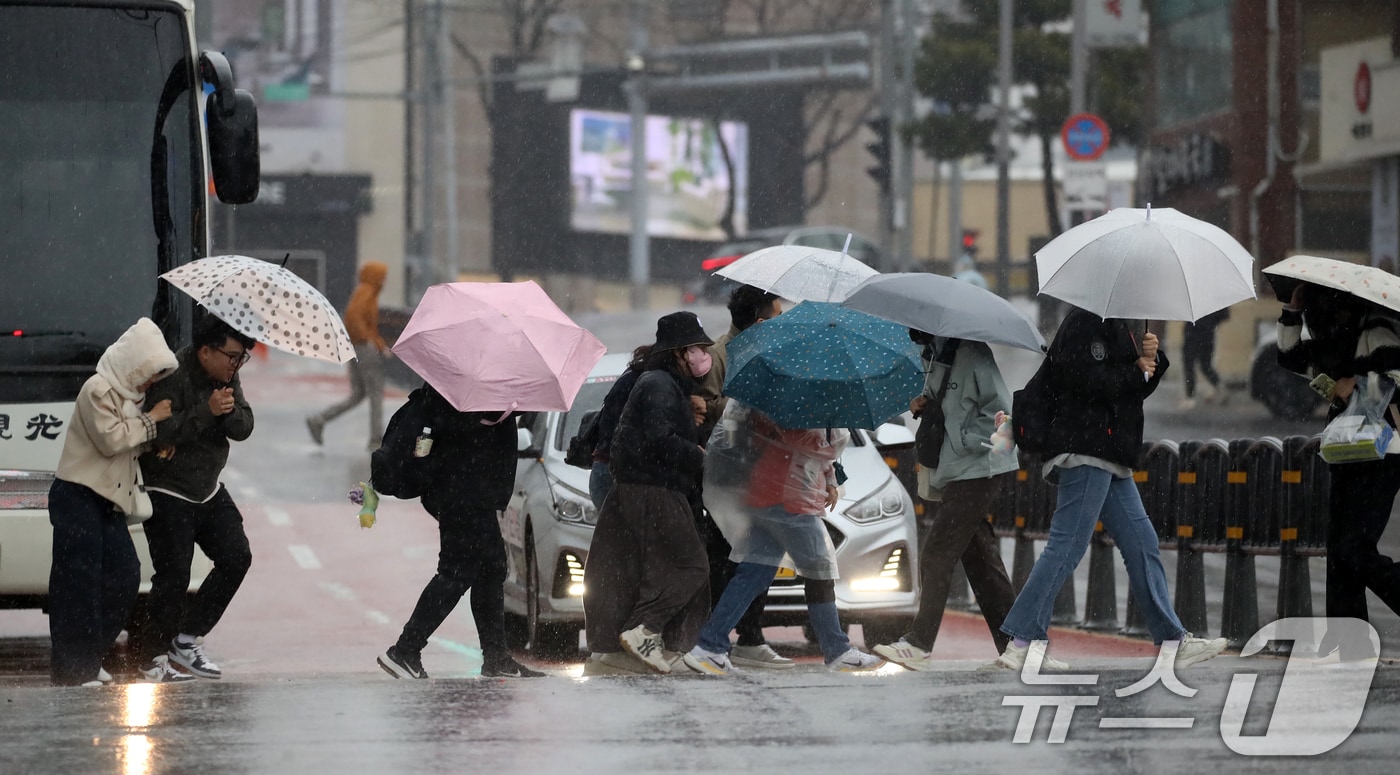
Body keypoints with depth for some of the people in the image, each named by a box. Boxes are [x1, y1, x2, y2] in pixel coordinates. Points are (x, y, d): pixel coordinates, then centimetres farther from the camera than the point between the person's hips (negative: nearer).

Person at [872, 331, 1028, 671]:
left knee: (936, 553, -11)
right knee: (980, 559, 10)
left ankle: (919, 644, -10)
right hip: (953, 472, 10)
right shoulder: (934, 354, 13)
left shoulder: (973, 355, -16)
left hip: (978, 471, -10)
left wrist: (960, 441, -17)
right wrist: (922, 405, 5)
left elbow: (1000, 414, -17)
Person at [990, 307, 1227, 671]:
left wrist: (1151, 357, 3)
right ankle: (1020, 643, -12)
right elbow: (1086, 380, -22)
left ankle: (1174, 640, 16)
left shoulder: (1123, 324, 20)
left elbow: (1139, 388, 22)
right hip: (1086, 450, -10)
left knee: (1142, 545, 11)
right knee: (1067, 546, -12)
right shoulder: (1086, 321, -10)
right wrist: (1136, 371, -9)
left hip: (1109, 457, 10)